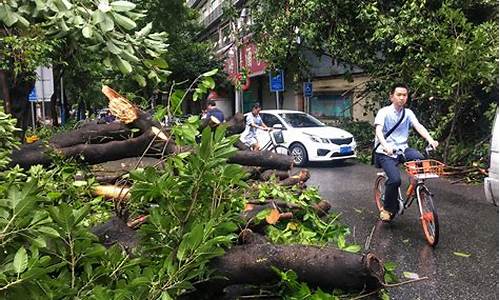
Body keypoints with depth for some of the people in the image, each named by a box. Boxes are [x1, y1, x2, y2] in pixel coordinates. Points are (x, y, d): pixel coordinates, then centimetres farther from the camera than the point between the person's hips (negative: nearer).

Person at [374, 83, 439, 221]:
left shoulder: (408, 113, 8)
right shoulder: (384, 112, -6)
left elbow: (418, 126, -8)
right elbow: (378, 130, -22)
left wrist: (430, 140, -28)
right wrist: (385, 146, -42)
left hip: (402, 149, 4)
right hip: (385, 152, -4)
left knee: (421, 160, -26)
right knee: (395, 179, -25)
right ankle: (387, 209, 0)